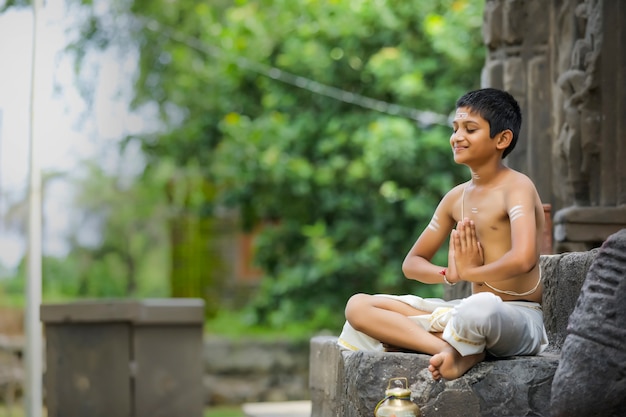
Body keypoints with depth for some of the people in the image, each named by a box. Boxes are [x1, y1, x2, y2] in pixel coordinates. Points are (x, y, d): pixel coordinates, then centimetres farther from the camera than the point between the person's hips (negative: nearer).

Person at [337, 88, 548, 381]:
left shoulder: (517, 187, -8)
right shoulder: (456, 198, 14)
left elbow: (523, 259, -27)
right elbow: (412, 263, 19)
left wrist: (472, 272, -8)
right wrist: (449, 274, -4)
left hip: (519, 316, -8)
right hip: (470, 310, 8)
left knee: (479, 309, -47)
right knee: (358, 305, -5)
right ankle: (452, 348, -22)